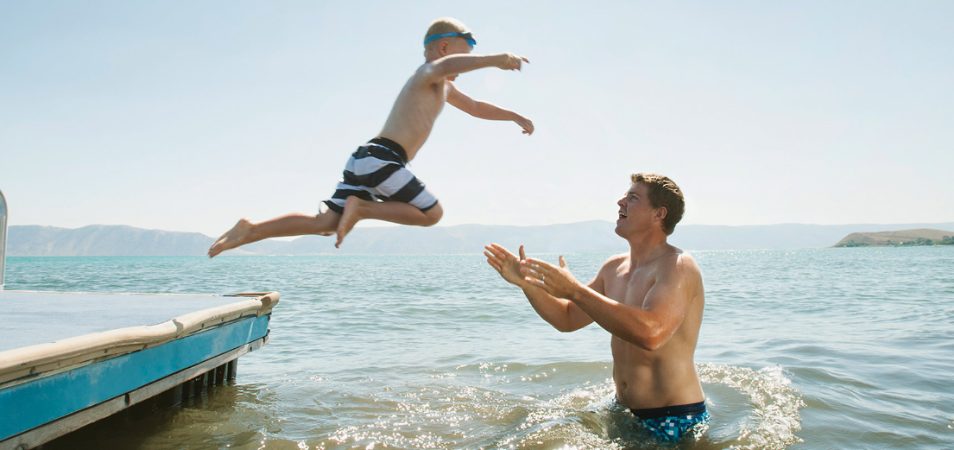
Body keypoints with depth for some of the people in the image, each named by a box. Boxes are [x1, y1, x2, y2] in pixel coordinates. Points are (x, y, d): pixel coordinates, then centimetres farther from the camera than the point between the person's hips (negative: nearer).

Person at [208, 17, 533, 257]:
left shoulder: (443, 87, 30)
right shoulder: (429, 73, -1)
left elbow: (475, 108, 44)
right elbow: (445, 65, -29)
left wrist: (516, 117, 42)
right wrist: (494, 60, -39)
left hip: (367, 158, 9)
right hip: (382, 157, -9)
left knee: (325, 223, 3)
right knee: (431, 213, -4)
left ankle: (250, 230, -2)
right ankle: (361, 207, -8)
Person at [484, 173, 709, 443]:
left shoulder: (677, 266, -18)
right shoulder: (614, 268, 7)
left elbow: (650, 333, -35)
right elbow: (567, 319, 14)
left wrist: (575, 290, -31)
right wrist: (526, 283, 0)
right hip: (623, 411, 7)